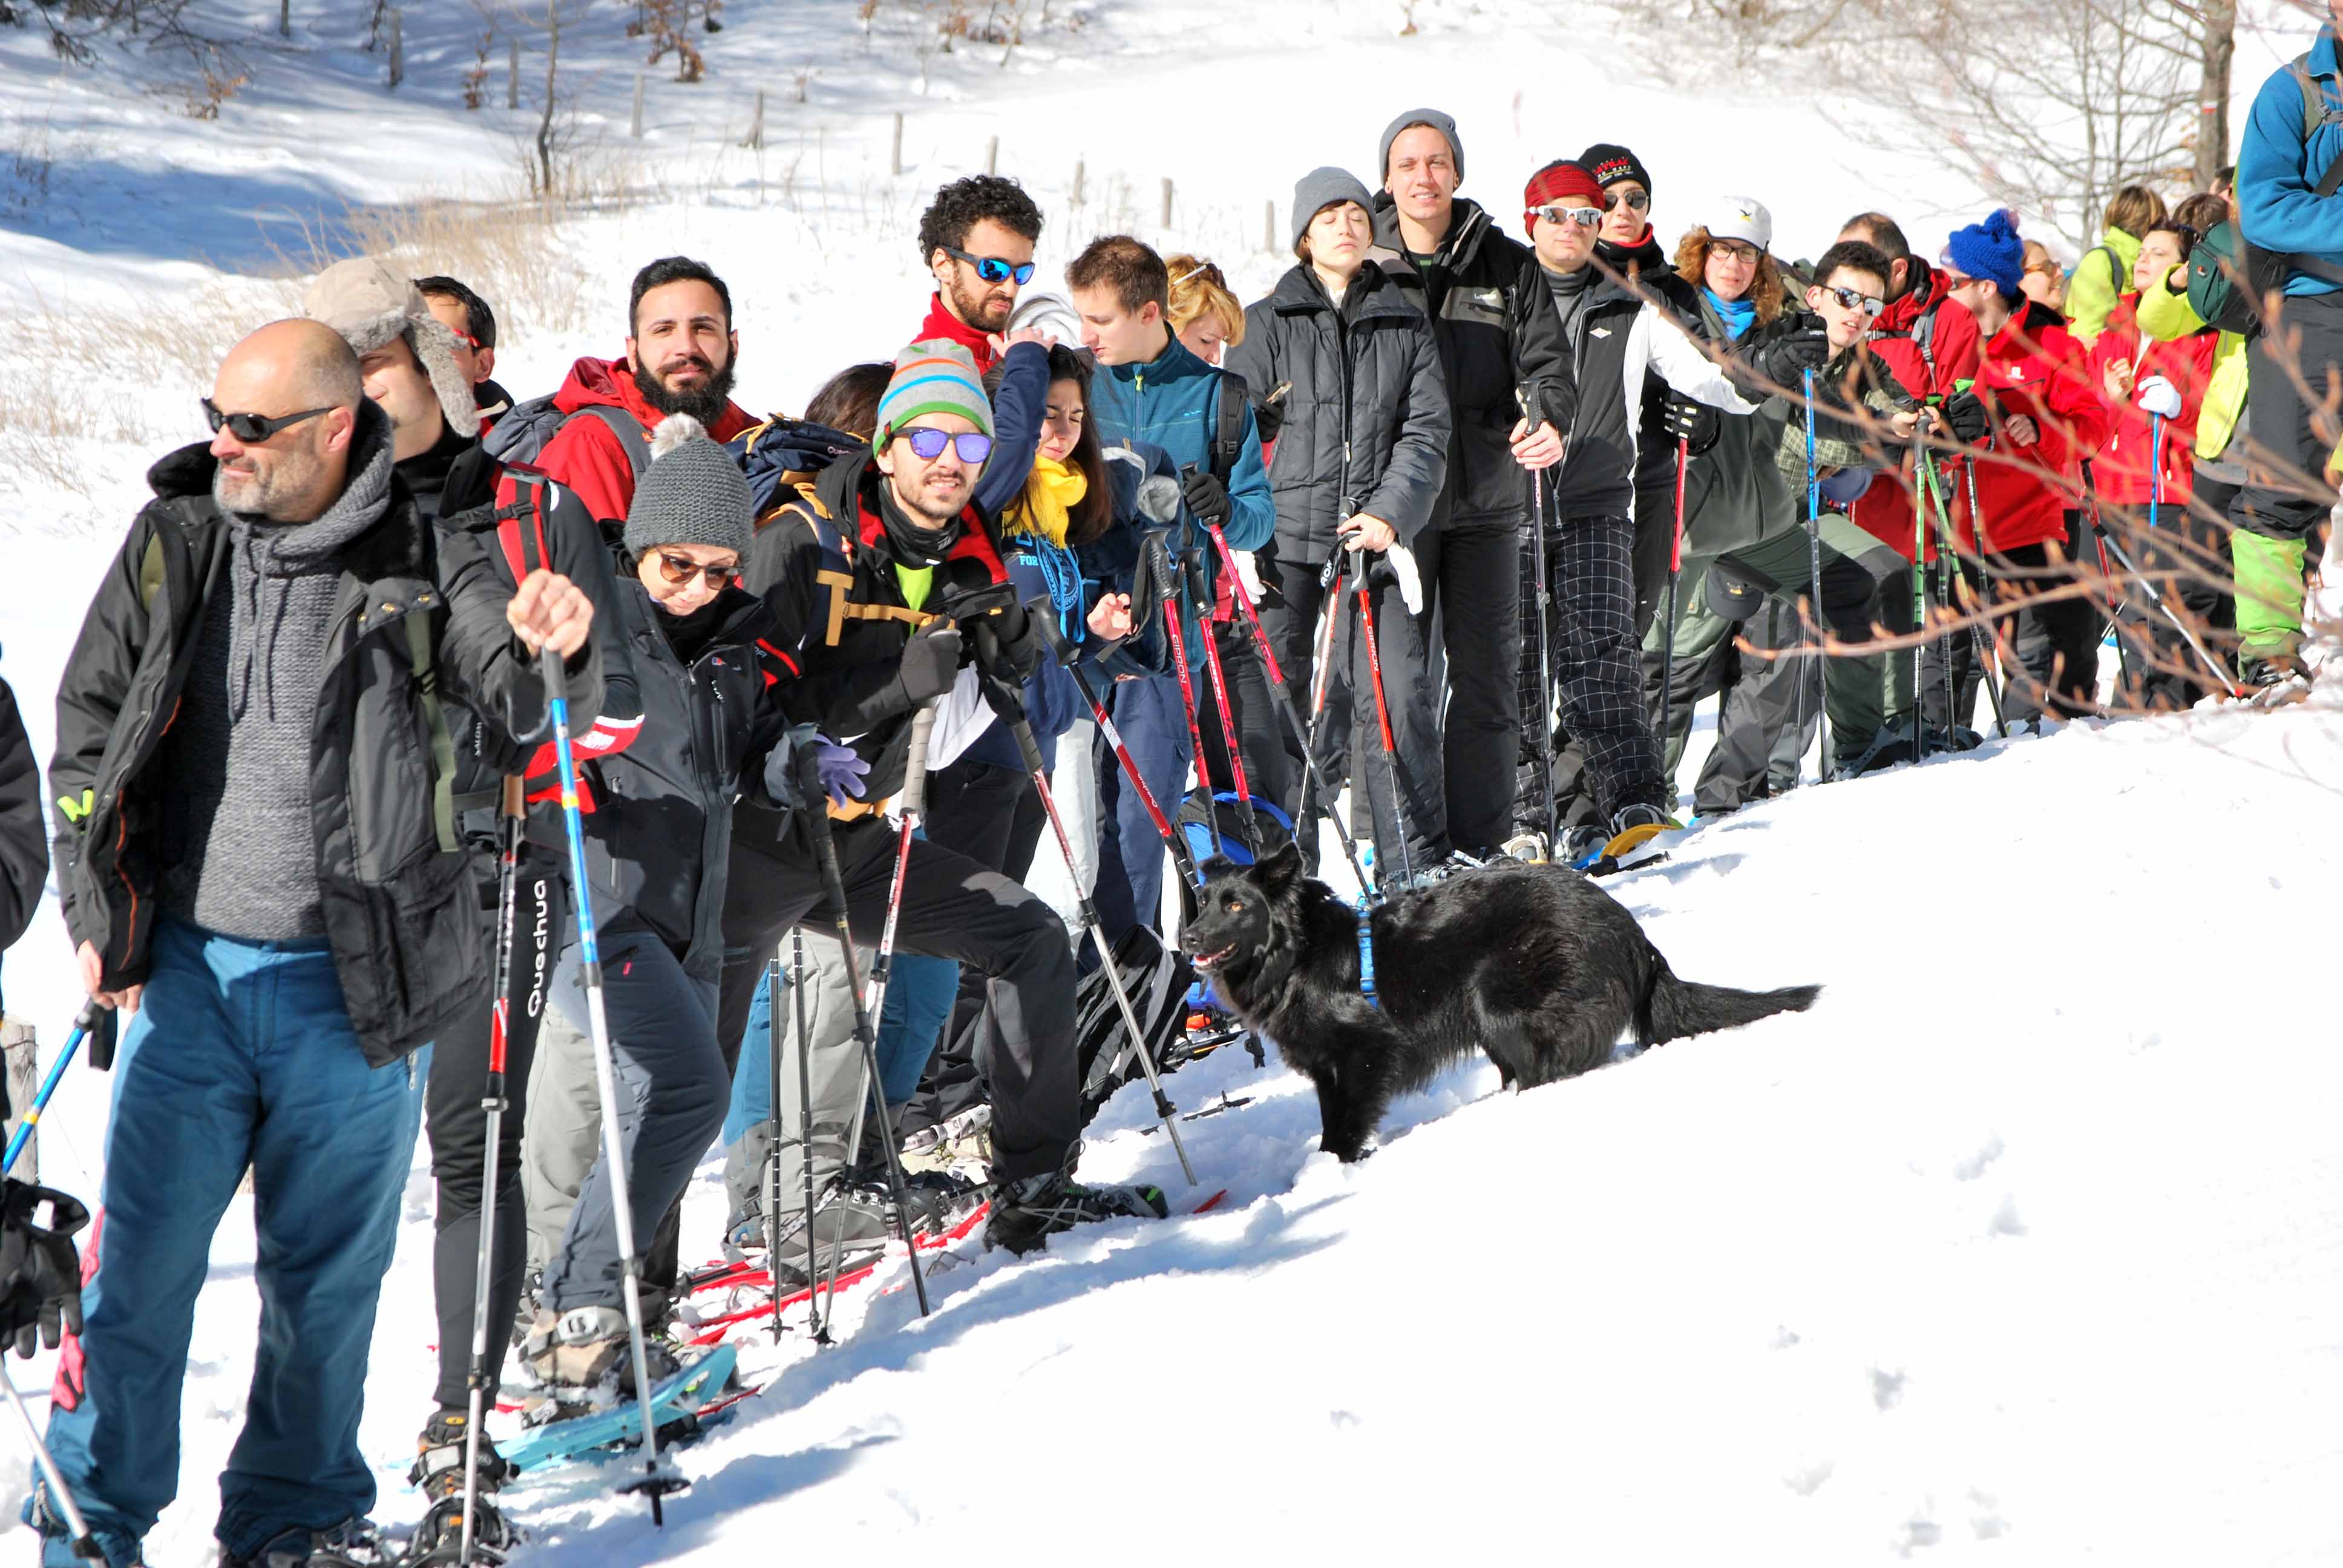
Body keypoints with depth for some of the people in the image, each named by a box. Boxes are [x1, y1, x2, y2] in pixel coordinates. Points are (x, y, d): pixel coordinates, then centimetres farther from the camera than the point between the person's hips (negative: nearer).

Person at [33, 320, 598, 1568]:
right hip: (188, 965, 1)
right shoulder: (175, 539, 3)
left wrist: (560, 647, -29)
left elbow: (522, 690, -6)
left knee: (326, 1276, 9)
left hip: (355, 984, -1)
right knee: (144, 1256, -1)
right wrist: (98, 907, 3)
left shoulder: (417, 563, -3)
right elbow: (88, 724, 11)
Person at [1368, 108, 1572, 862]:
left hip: (1487, 496, 2)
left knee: (1487, 672, 5)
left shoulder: (1508, 268, 6)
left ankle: (1482, 842, 12)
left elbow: (1546, 360, 0)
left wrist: (1550, 419, -22)